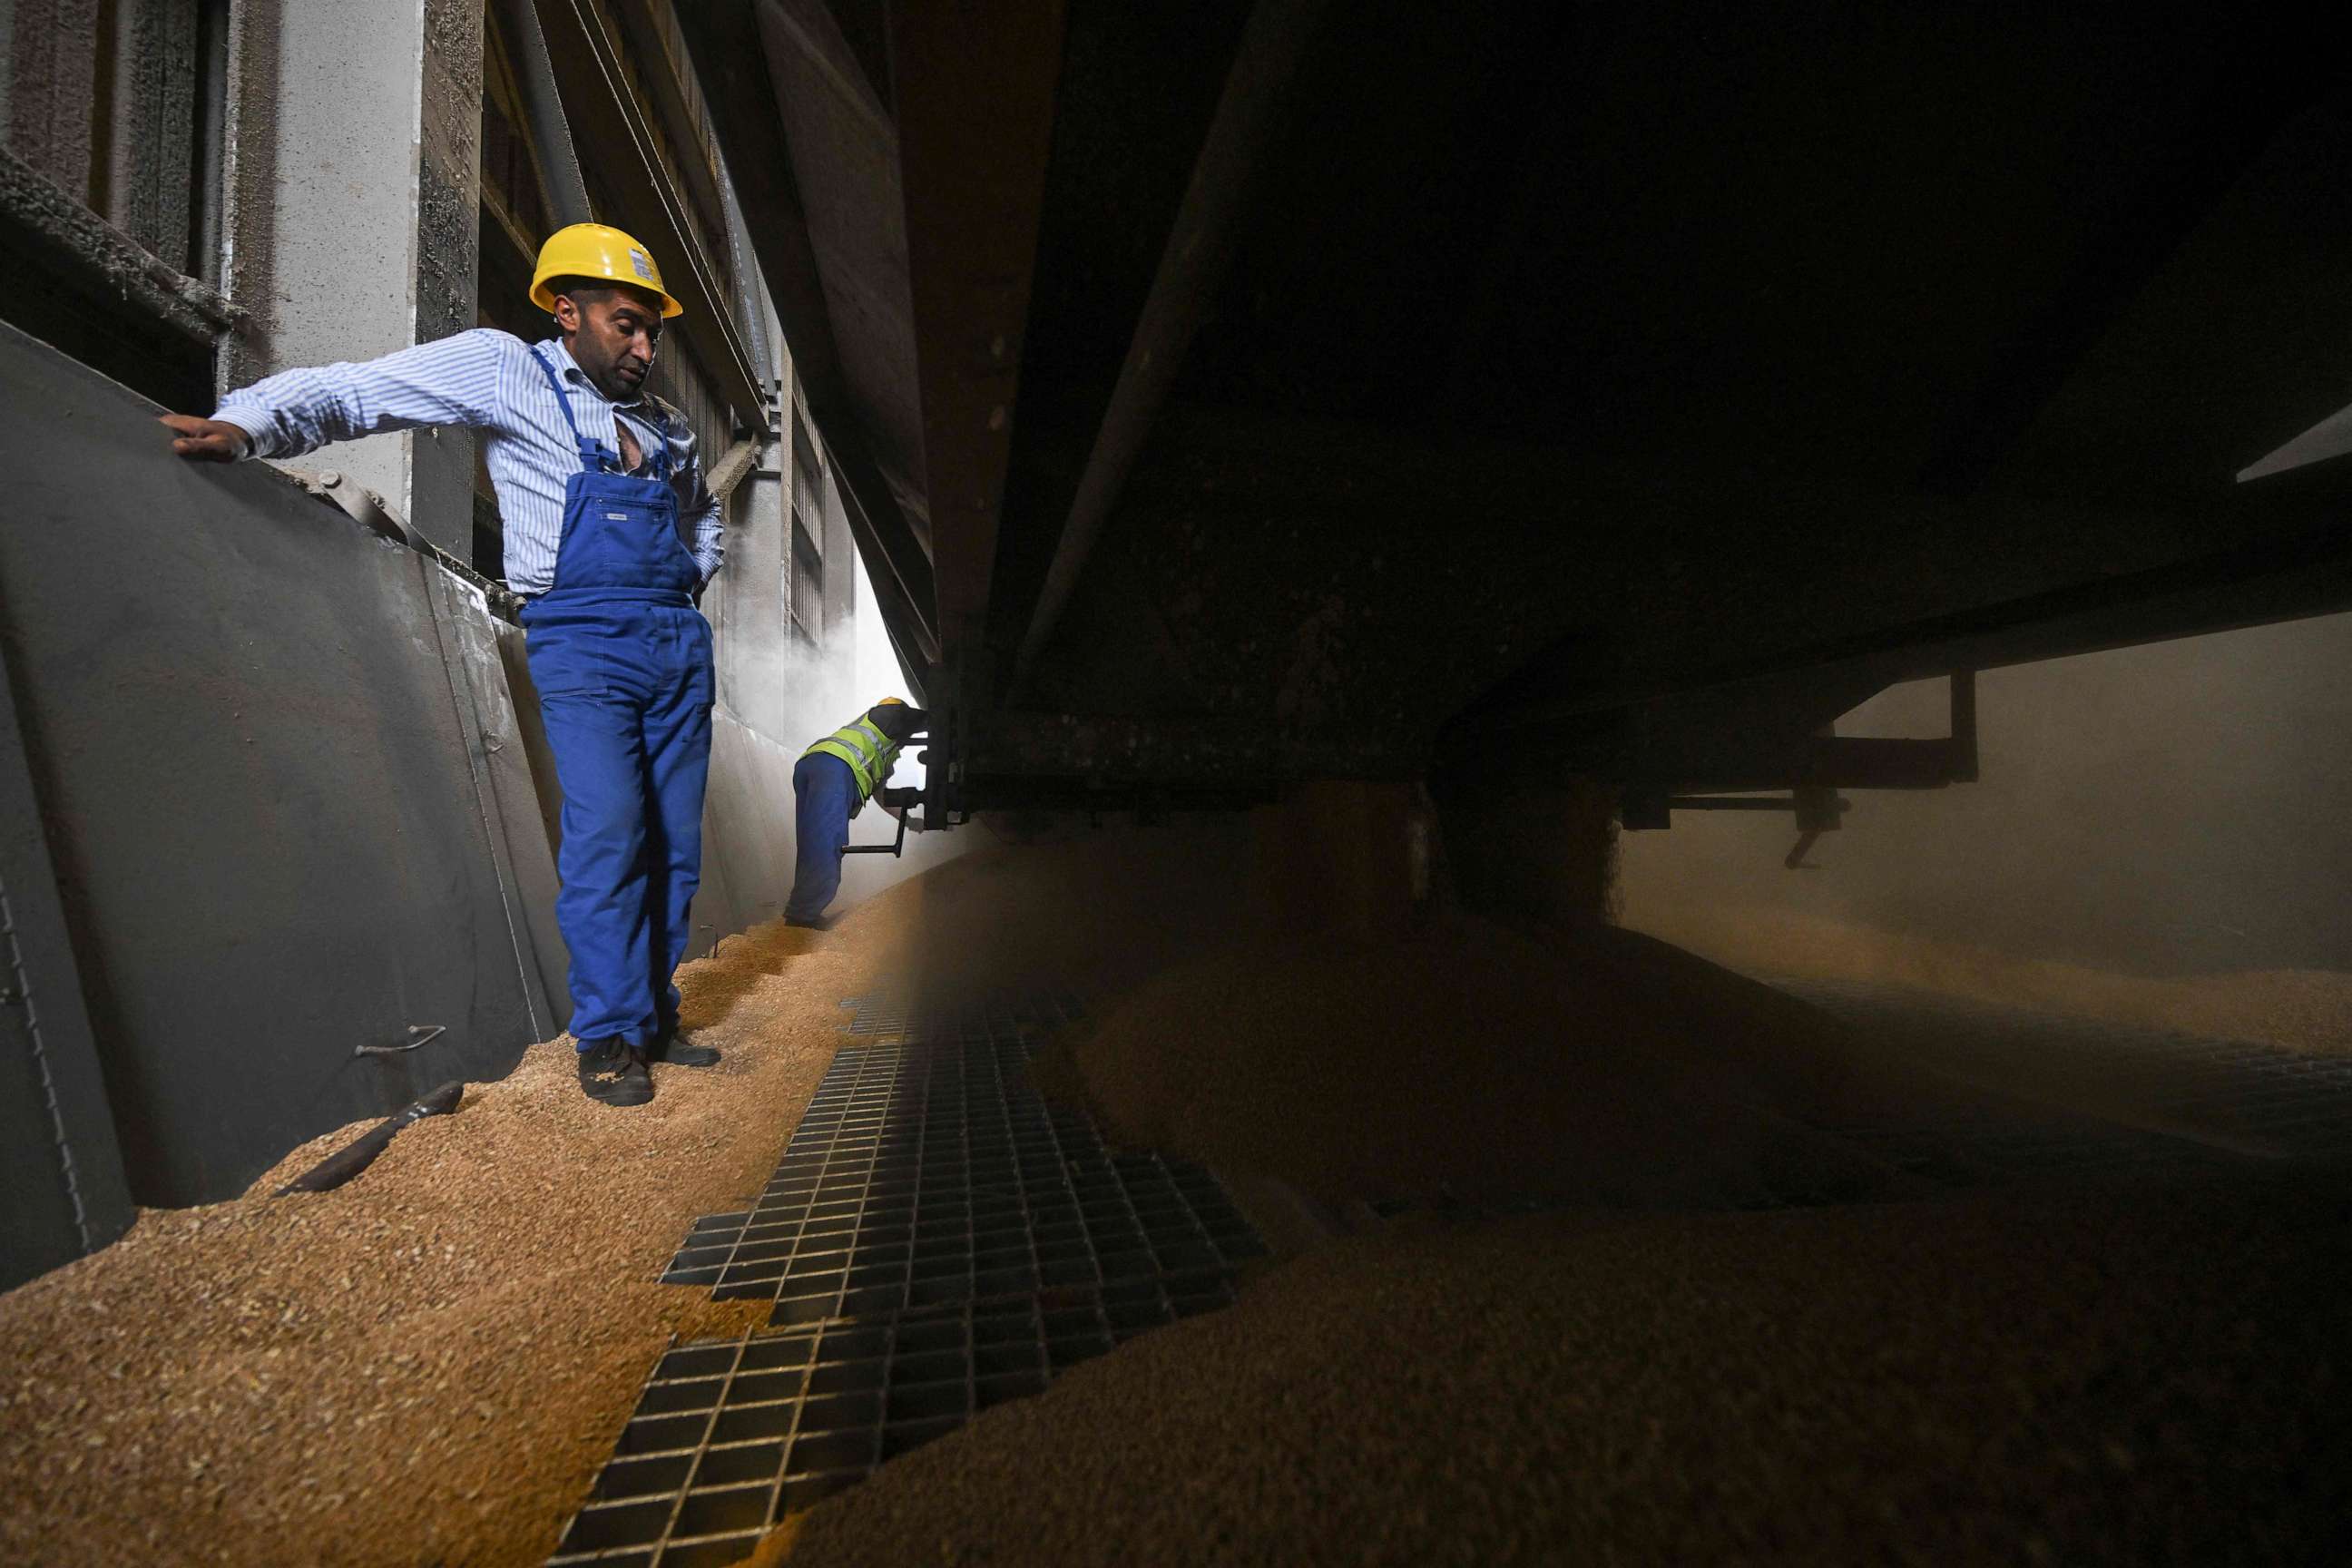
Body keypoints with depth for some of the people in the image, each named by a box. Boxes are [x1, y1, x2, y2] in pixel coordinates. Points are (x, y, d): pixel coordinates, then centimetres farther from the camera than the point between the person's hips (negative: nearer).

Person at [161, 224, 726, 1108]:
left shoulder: (666, 424, 19)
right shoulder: (504, 370, 4)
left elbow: (704, 519, 33)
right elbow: (353, 391, 0)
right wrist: (245, 423, -17)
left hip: (679, 644, 5)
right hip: (582, 645, -5)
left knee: (673, 843, 3)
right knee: (606, 834, -18)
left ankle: (654, 1019, 13)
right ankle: (607, 1038, -5)